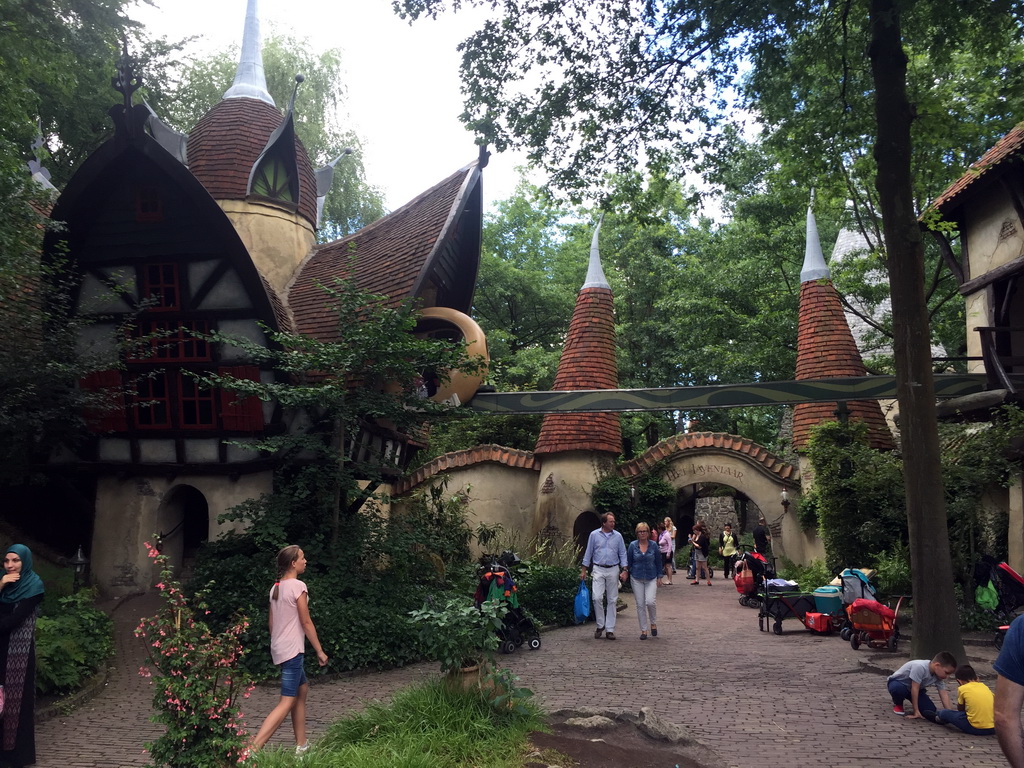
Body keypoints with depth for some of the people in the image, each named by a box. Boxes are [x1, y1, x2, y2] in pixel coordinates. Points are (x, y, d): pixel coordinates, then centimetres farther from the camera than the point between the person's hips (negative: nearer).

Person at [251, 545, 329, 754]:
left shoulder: (276, 587, 9)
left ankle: (301, 745, 25)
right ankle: (253, 749, -18)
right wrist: (320, 651, -6)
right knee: (287, 703, -8)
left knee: (302, 689, 21)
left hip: (279, 648, 9)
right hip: (292, 650, -9)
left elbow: (271, 622, 14)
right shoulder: (298, 586, -14)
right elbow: (306, 622, -13)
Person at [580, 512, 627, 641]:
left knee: (612, 600, 4)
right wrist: (584, 570, 4)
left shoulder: (618, 536, 4)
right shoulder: (594, 534, 1)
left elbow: (622, 554, 7)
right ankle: (600, 625, 6)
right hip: (598, 569, -1)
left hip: (613, 570, 1)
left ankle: (610, 629, 11)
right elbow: (588, 553, 6)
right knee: (597, 597, -12)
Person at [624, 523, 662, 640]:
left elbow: (658, 562, 6)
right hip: (636, 579, 1)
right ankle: (643, 630, 12)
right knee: (640, 605, 2)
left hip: (651, 579, -1)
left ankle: (653, 623, 12)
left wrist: (659, 577, 5)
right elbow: (628, 561, 9)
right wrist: (625, 572, 4)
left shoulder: (653, 545, -1)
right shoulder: (633, 545, -1)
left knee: (650, 602, -15)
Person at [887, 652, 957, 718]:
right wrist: (916, 711, -32)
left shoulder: (938, 675, -13)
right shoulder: (920, 667, -37)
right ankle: (898, 704, -6)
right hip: (897, 682, -6)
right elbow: (914, 689, -35)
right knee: (899, 689, -42)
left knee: (930, 710, -16)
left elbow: (944, 694, -11)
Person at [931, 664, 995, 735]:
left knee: (944, 713, 10)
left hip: (975, 729, -6)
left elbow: (960, 709, 8)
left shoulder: (963, 689, -3)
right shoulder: (985, 686, 10)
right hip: (993, 728, 6)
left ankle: (937, 717, 43)